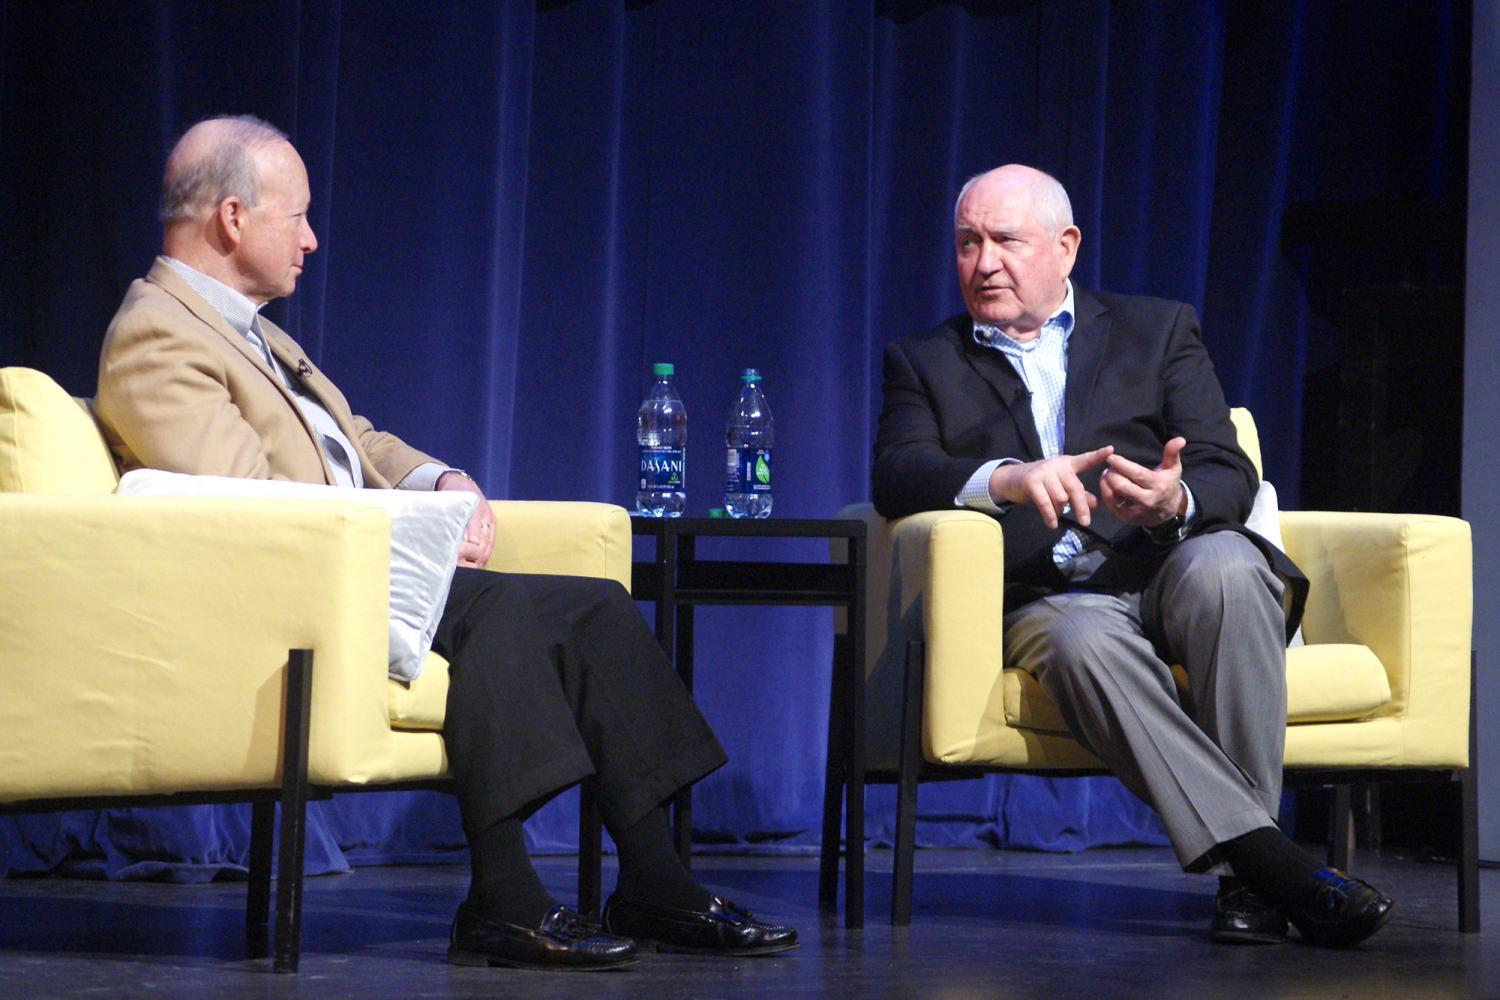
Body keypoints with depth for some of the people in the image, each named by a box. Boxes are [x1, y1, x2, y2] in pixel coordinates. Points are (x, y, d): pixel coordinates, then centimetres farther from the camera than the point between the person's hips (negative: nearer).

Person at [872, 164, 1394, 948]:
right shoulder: (925, 361, 19)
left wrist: (1176, 502, -19)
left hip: (1171, 567, 0)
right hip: (1048, 601, 0)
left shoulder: (1159, 331, 19)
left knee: (1225, 568, -36)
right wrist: (1007, 478, -22)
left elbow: (1230, 477, 7)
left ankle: (1245, 877, -35)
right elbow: (897, 474, -1)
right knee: (1086, 644, -36)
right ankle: (1277, 865, -42)